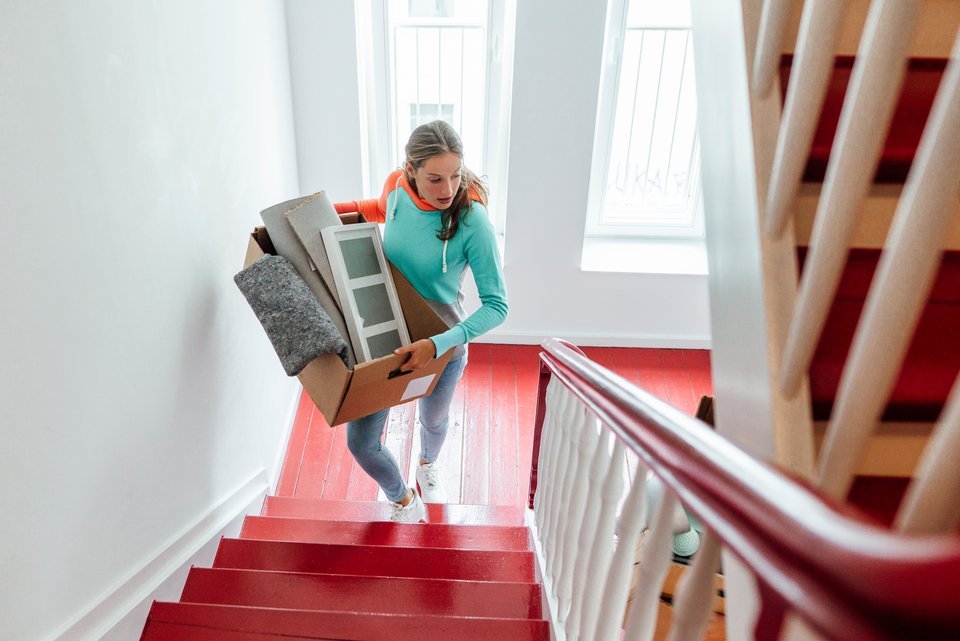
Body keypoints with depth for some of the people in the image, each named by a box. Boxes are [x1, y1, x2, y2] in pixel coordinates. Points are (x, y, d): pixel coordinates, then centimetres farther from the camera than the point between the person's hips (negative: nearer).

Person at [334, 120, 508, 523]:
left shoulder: (472, 221, -28)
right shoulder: (396, 192, -14)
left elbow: (496, 306, -27)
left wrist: (438, 346, -38)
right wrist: (334, 208, 5)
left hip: (443, 348, -3)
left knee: (433, 421, 27)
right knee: (360, 442, 6)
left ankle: (427, 466, 66)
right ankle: (403, 502, 38)